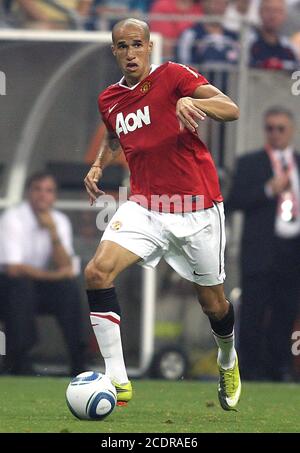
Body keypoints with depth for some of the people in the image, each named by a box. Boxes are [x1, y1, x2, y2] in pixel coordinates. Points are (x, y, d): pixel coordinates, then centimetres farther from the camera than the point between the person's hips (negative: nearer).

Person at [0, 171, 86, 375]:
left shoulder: (60, 221, 3)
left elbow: (65, 267, -8)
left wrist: (53, 232, -20)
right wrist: (53, 275, -20)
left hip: (42, 289, 5)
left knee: (70, 287, -21)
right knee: (21, 285, -35)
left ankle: (78, 363, -20)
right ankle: (18, 360, -32)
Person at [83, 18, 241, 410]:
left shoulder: (173, 76, -8)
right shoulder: (109, 100, 9)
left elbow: (231, 110, -20)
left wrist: (191, 101, -38)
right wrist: (98, 167, 14)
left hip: (197, 208, -4)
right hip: (144, 207, 4)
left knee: (213, 303, 9)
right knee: (97, 272, -22)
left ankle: (228, 363, 44)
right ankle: (118, 381, -18)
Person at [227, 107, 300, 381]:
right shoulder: (250, 164, 5)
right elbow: (234, 201, -5)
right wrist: (269, 190, -14)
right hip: (261, 253, -3)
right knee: (254, 316, -5)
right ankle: (250, 372, -2)